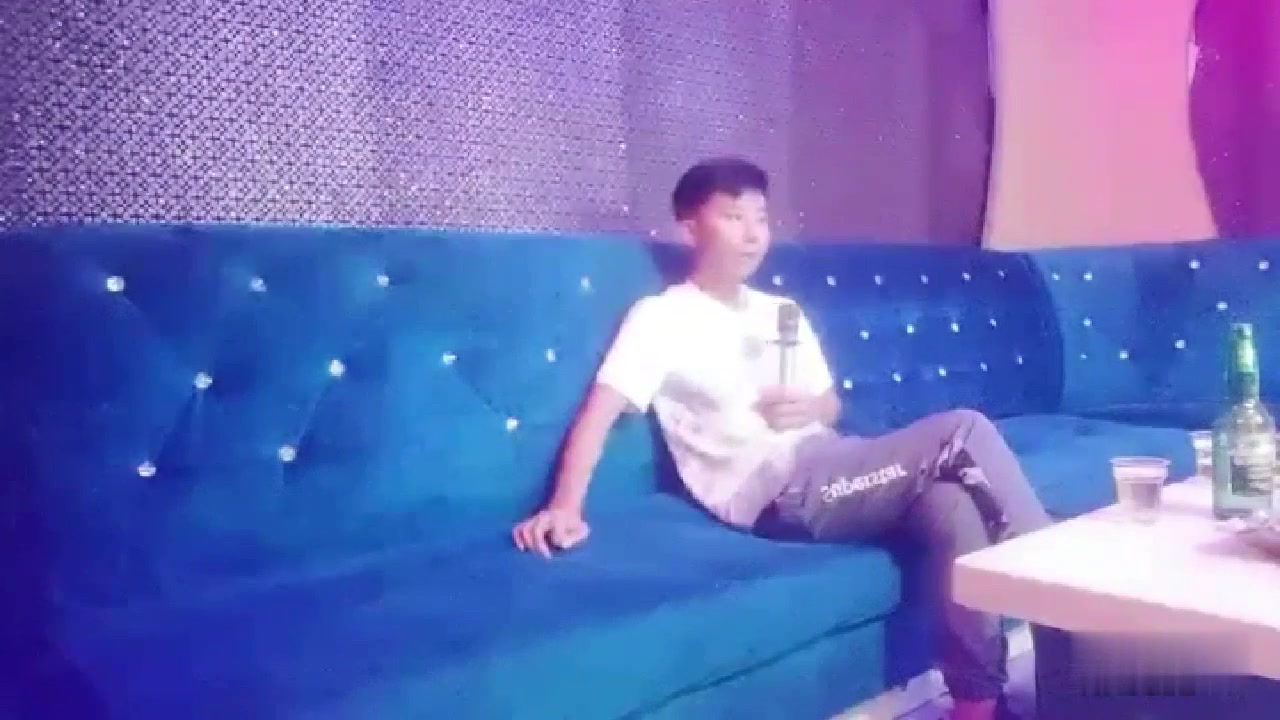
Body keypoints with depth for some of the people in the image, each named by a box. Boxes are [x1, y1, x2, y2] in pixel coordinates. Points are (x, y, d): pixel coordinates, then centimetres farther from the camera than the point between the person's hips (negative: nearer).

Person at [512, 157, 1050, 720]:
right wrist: (565, 508, -24)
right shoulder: (661, 316, 2)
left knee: (951, 505, -24)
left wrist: (807, 409, 1)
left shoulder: (782, 312, 23)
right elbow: (599, 413, -8)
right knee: (964, 431, -20)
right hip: (773, 493, -7)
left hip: (828, 477, 7)